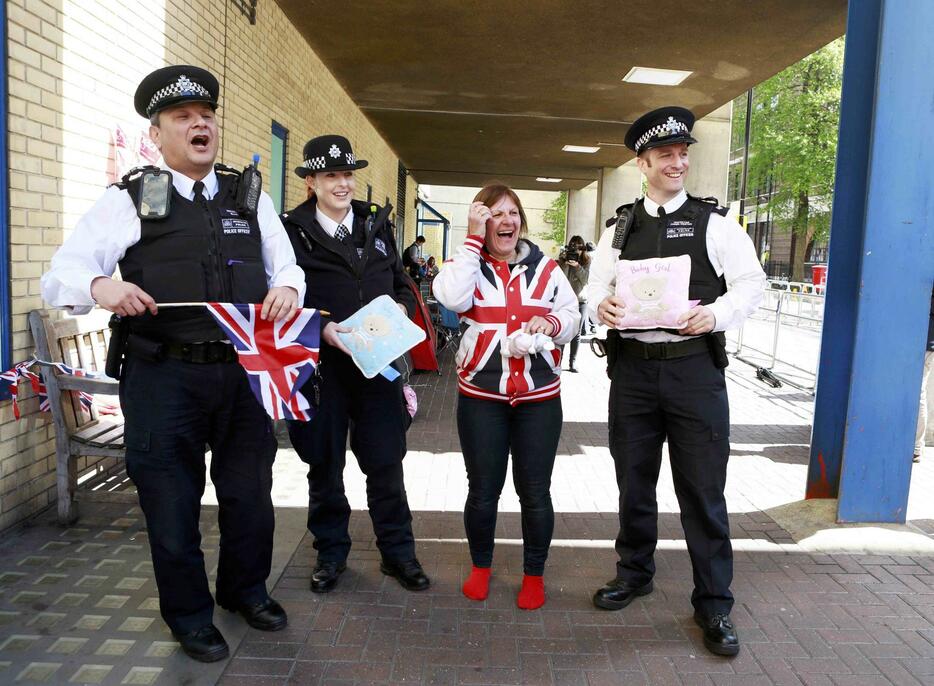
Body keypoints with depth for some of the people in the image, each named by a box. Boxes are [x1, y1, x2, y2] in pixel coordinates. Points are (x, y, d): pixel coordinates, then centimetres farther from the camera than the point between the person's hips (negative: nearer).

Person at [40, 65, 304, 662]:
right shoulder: (129, 200, 0)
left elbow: (286, 266, 13)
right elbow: (60, 277, -4)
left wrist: (287, 288, -11)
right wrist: (101, 286, -27)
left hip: (245, 371, 3)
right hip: (164, 377, -2)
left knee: (250, 491, 16)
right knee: (171, 501, 10)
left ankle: (245, 588, 43)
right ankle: (189, 614, 34)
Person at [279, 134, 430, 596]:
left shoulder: (377, 225, 10)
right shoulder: (292, 231, -4)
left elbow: (402, 285, 15)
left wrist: (401, 309, -6)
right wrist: (324, 329, -20)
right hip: (321, 367, -2)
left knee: (386, 465, 10)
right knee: (324, 467, 13)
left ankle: (397, 552, 27)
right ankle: (331, 553, 32)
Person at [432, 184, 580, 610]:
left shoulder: (545, 268, 7)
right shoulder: (467, 264, 2)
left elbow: (572, 317, 10)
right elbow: (453, 299, -20)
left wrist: (552, 322, -13)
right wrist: (474, 239, -15)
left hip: (540, 397, 1)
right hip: (480, 397, -1)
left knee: (535, 492, 8)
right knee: (483, 490, 10)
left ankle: (534, 574, 28)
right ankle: (480, 567, 33)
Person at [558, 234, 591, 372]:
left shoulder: (586, 261, 3)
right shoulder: (563, 259, -2)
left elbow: (586, 279, -8)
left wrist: (577, 266, -21)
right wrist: (565, 263, -21)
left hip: (581, 301, 2)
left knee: (577, 334, 5)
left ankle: (572, 362, 14)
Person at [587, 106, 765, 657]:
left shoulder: (714, 221, 2)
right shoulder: (621, 225, 11)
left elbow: (751, 282, -2)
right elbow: (598, 283, 9)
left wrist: (716, 313, -21)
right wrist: (602, 304, -14)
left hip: (695, 367, -3)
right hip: (632, 367, 3)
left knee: (703, 489, 3)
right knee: (634, 481, 15)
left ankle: (714, 603, 20)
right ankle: (635, 572, 37)